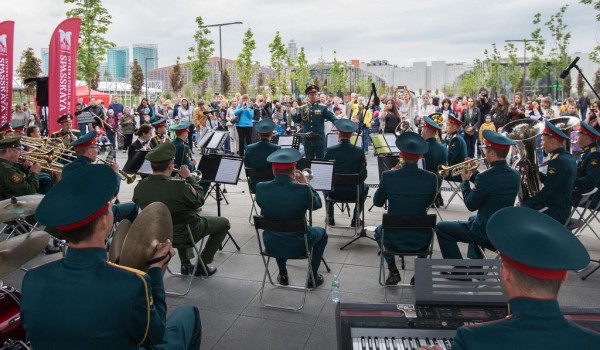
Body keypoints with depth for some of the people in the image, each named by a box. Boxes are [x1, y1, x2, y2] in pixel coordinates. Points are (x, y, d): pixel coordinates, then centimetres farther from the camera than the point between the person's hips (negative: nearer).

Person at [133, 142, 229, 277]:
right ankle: (202, 265, 19)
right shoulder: (180, 187, -34)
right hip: (184, 236, -6)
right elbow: (199, 200, -15)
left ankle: (186, 264, 38)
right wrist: (190, 177, -5)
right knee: (224, 223, 14)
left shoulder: (140, 187, -16)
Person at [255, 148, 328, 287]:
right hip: (297, 246, -2)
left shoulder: (260, 188, -17)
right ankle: (313, 277, 32)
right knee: (322, 233, 29)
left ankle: (283, 275, 42)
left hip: (271, 246, 3)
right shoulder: (303, 190, -25)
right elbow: (317, 205, -3)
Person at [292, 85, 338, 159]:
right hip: (307, 140, 2)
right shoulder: (302, 108, 7)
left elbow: (331, 117, -6)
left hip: (319, 139, -2)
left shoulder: (322, 107, -1)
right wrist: (294, 114, -12)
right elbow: (297, 120, 8)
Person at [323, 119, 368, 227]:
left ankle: (330, 217, 33)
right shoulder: (359, 151, -12)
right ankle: (355, 219, 26)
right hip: (353, 193, -1)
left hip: (333, 192, 1)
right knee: (365, 187, 33)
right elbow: (363, 175, -7)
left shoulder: (330, 150, -12)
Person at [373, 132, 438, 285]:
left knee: (379, 231, 35)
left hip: (394, 239, -1)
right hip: (421, 240, 1)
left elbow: (377, 202, 0)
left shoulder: (388, 176, -17)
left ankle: (393, 271, 24)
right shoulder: (431, 178, -12)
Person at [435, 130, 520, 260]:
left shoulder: (485, 177, -25)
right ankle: (475, 261, 42)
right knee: (473, 219, 38)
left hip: (486, 232, -8)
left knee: (441, 228, 5)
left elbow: (471, 205, -14)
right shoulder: (515, 175, 0)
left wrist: (465, 181, -2)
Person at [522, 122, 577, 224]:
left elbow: (547, 192, -23)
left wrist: (524, 205, -18)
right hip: (563, 209, 10)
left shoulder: (558, 161, -21)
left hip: (555, 213, -10)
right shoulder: (568, 157, 10)